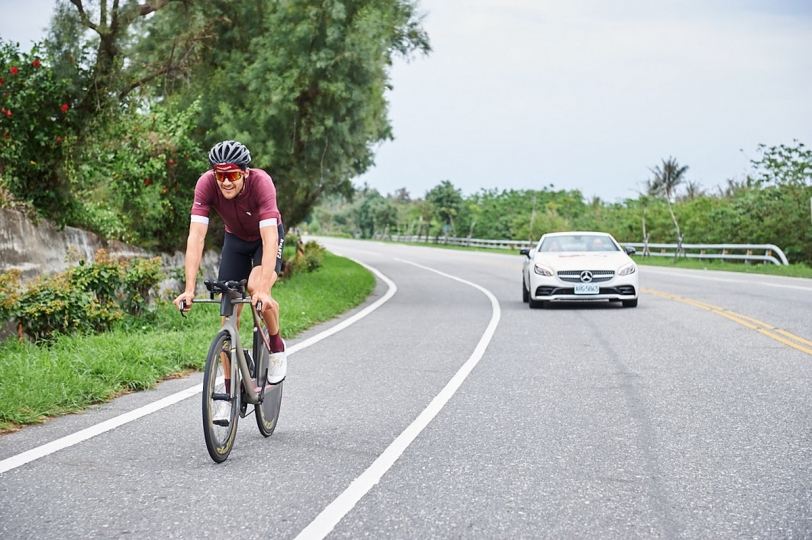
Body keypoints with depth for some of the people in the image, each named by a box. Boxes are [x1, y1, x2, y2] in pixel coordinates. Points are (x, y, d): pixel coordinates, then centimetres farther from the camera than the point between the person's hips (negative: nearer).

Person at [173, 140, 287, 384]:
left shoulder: (261, 183, -36)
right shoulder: (206, 184, -30)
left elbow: (269, 239, -42)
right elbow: (196, 237, -34)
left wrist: (263, 289, -53)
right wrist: (189, 289, -43)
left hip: (267, 236, -3)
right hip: (235, 238, 3)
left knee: (256, 287, -30)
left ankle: (277, 347, -3)